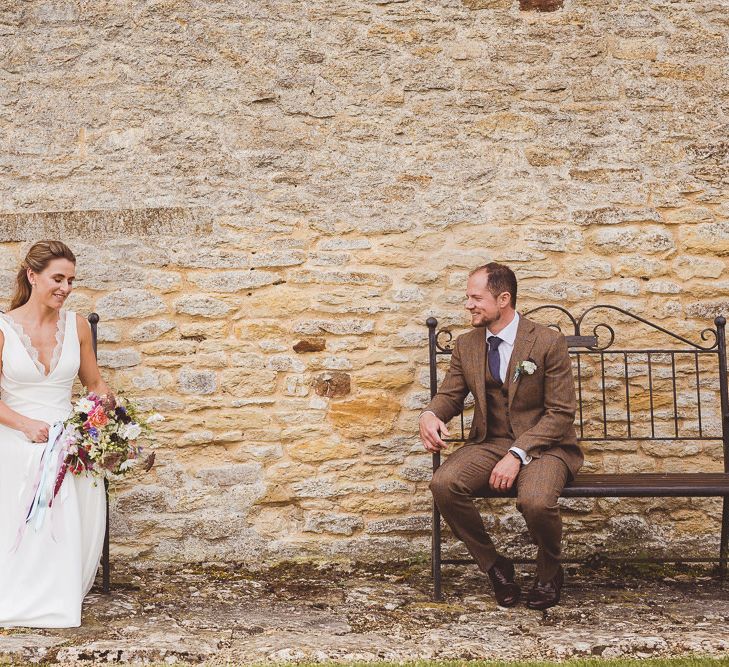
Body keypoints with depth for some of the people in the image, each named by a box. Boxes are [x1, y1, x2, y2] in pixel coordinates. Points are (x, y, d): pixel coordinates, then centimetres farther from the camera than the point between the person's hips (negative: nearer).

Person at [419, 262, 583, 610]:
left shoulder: (548, 342, -8)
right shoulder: (466, 345, 7)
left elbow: (560, 413, -10)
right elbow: (450, 395, 13)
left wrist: (517, 453, -22)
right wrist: (430, 414, -13)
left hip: (542, 445, -4)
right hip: (489, 442, 4)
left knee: (535, 500, -36)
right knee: (443, 484, -26)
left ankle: (549, 573, 0)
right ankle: (494, 566, -3)